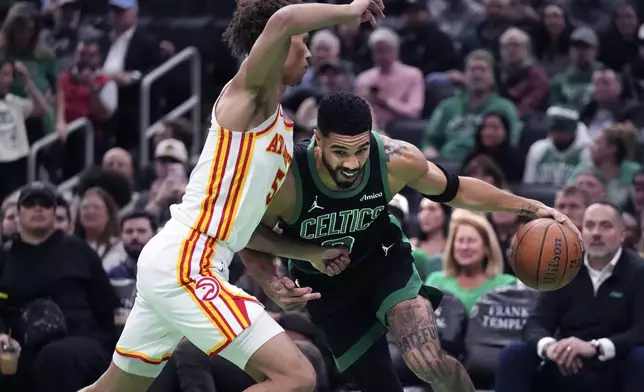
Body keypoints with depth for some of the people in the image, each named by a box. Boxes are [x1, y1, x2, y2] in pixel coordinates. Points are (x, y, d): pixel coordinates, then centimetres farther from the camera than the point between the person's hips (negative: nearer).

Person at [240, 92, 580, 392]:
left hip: (383, 260, 0)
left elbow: (453, 190, -5)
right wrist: (271, 284, -32)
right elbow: (250, 239, -13)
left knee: (428, 361, -23)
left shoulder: (397, 160, -27)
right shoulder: (285, 180, -33)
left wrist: (527, 207, -6)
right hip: (326, 286, 0)